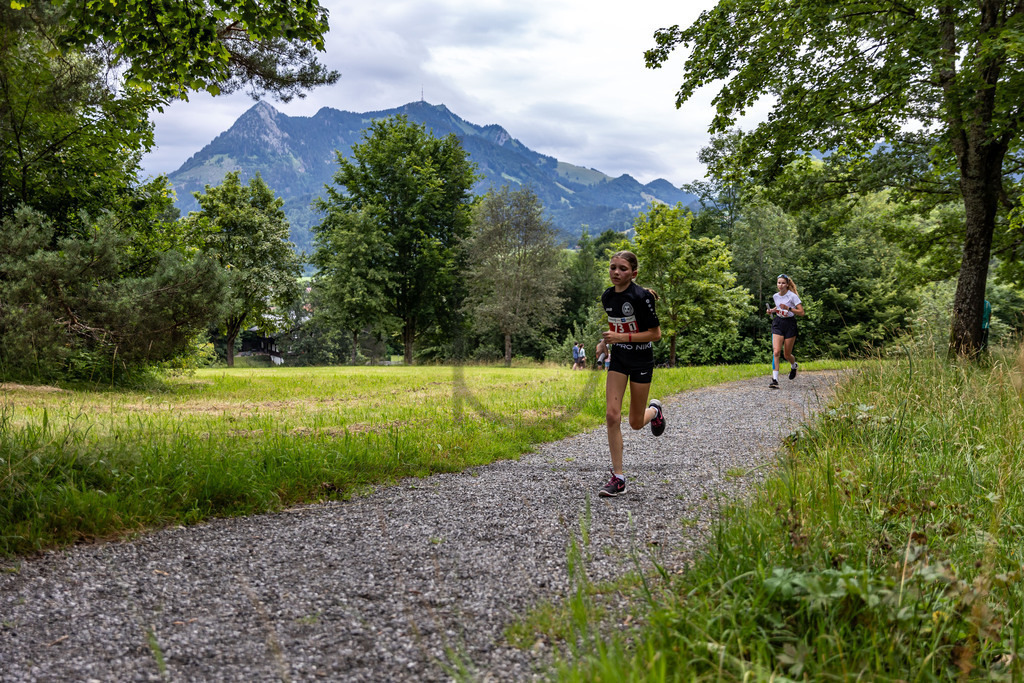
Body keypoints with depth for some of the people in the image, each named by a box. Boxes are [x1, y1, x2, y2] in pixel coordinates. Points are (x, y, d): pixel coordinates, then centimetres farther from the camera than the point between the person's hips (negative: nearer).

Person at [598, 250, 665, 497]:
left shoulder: (641, 296, -18)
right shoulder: (607, 296, 1)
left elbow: (656, 333, -16)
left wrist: (623, 337, -23)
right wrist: (610, 339, 8)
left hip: (641, 362, -5)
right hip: (618, 359, 5)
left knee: (636, 423, 5)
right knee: (612, 415, -9)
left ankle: (654, 409, 44)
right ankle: (618, 478, -4)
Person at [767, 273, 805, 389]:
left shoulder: (793, 296, -11)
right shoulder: (775, 296, 5)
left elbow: (801, 312, -13)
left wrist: (788, 308, -26)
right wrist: (772, 310, 5)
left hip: (790, 324, -3)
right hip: (778, 324, 3)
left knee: (787, 354, 5)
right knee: (776, 351, -14)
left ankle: (793, 366, 42)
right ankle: (775, 379, -17)